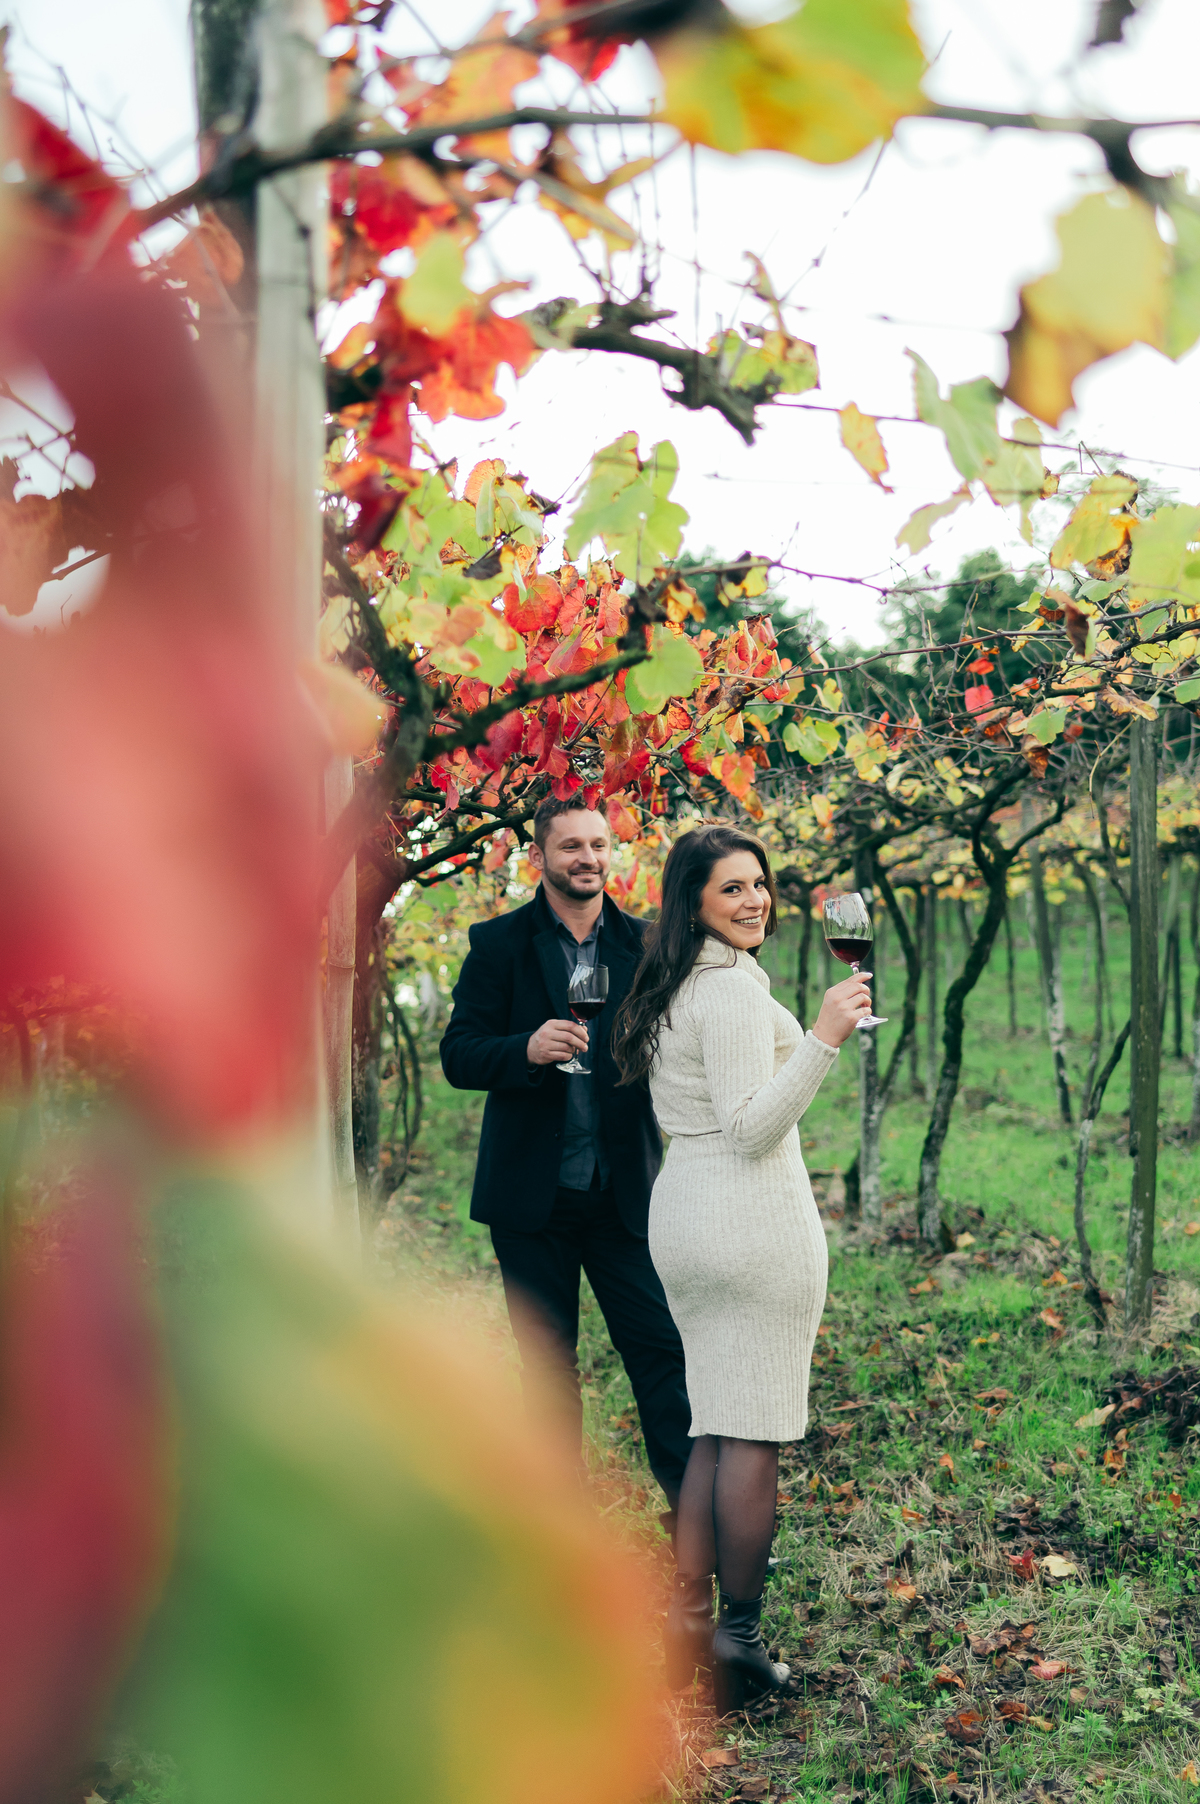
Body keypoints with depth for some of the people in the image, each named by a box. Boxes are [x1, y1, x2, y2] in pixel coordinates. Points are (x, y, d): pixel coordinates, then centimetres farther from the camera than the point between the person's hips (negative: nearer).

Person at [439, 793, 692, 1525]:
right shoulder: (499, 943, 0)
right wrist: (528, 1050, -25)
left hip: (625, 1190, 1)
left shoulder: (644, 943, 6)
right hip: (533, 1194, -1)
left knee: (662, 1344, -2)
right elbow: (459, 1055, -6)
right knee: (549, 1361, 11)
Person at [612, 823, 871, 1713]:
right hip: (754, 1215, -9)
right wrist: (823, 1038, -24)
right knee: (754, 1435, -2)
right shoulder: (734, 989, -14)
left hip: (682, 1214, 9)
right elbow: (751, 1127, -20)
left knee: (714, 1428, 13)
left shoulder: (670, 990, 15)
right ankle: (738, 1642, 5)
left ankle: (687, 1621, 15)